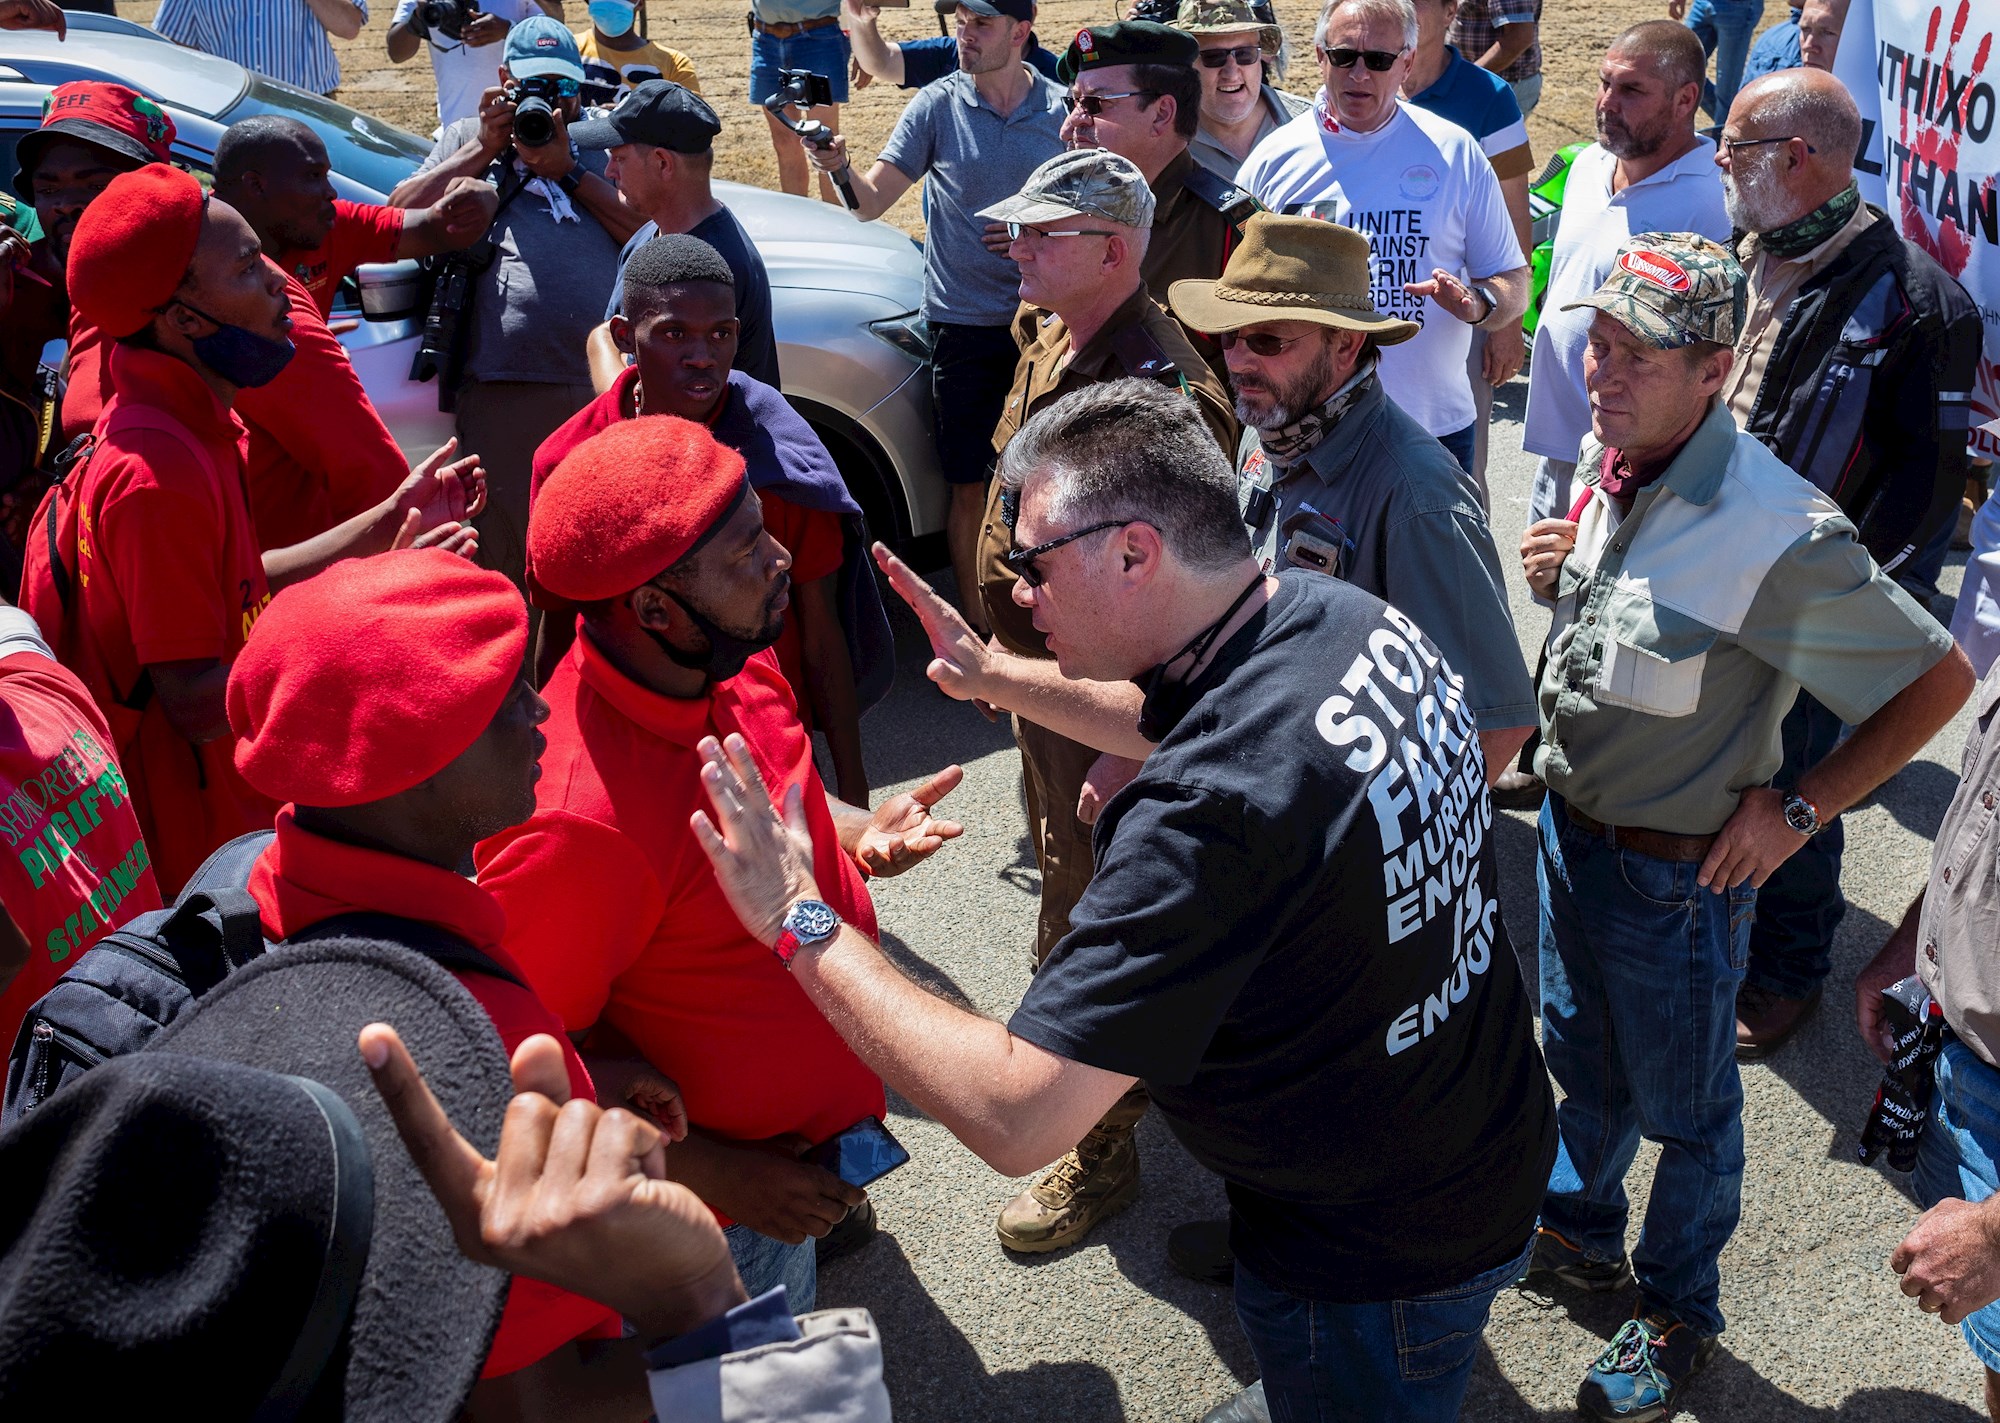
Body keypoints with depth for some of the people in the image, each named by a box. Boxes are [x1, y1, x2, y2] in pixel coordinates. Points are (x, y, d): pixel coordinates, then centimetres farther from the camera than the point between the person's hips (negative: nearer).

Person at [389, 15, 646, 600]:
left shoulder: (599, 144, 21)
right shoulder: (466, 138, 23)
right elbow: (400, 213, 9)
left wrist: (567, 169, 0)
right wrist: (486, 149, 5)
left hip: (602, 384, 1)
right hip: (503, 388, 0)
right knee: (509, 557, 4)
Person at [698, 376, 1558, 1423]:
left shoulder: (1212, 809, -39)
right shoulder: (1349, 618, -11)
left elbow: (1013, 1118, -34)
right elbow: (1178, 724, 12)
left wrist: (802, 924, -27)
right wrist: (994, 674, 11)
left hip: (1381, 1265, -7)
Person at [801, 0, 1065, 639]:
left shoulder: (1063, 109, 2)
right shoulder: (936, 106, -1)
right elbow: (871, 201, -4)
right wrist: (840, 167, -25)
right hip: (964, 323, -1)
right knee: (970, 486, 3)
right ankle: (977, 627, 17)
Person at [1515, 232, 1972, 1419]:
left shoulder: (1777, 530, -29)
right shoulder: (1608, 466, -5)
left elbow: (1940, 677, -20)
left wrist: (1798, 808, -17)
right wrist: (1560, 573, -3)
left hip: (1680, 867, -7)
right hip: (1571, 824, 7)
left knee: (1684, 1107, 16)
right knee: (1582, 1057, 27)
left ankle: (1679, 1312, 40)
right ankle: (1582, 1233, 52)